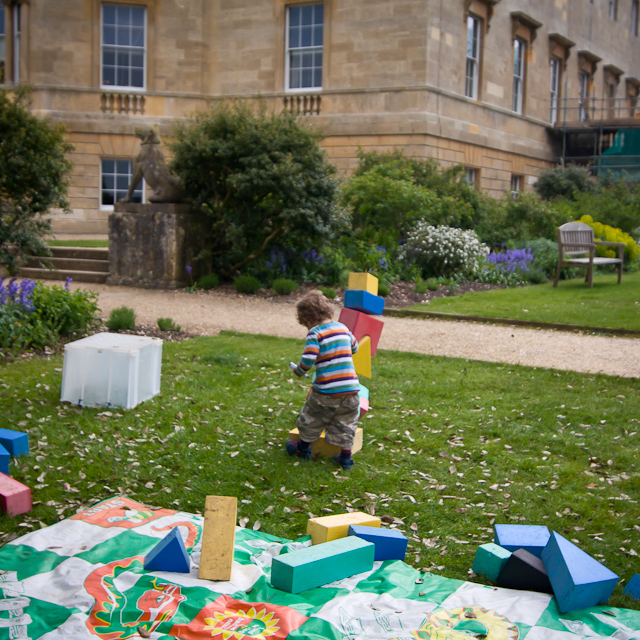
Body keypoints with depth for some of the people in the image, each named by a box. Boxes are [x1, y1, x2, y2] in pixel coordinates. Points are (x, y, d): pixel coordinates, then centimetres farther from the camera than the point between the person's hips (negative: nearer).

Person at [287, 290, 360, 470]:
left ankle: (303, 447, 36)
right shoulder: (343, 328, 9)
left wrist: (299, 370, -1)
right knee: (346, 423, 17)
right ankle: (346, 457, 17)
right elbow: (354, 348, 26)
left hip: (326, 391, -4)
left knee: (312, 418, 19)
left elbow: (308, 359, -20)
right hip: (351, 388, 4)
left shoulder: (315, 333, -11)